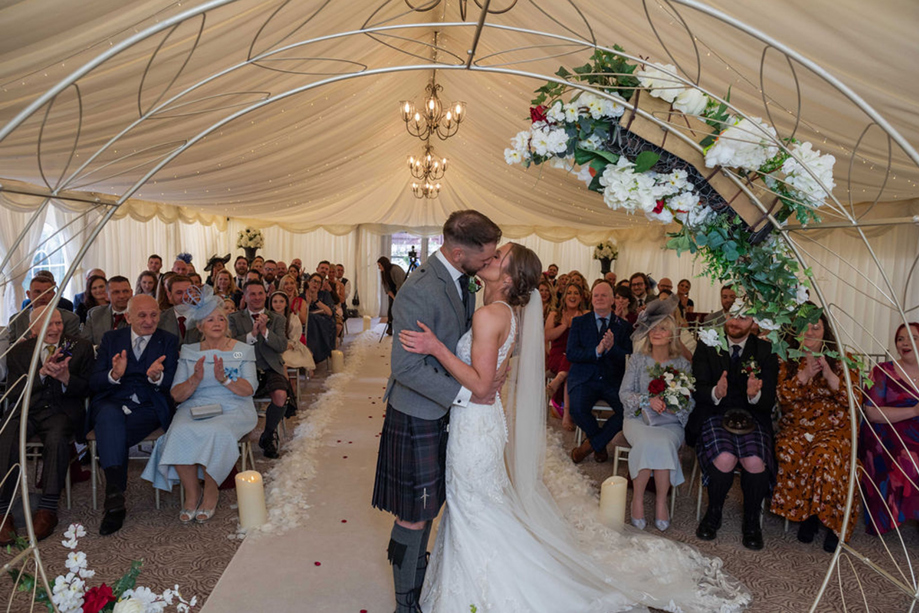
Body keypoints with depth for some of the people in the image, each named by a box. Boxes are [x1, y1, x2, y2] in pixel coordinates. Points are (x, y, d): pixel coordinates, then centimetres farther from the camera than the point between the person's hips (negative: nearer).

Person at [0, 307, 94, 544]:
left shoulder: (81, 348, 10)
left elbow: (85, 390, 6)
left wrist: (65, 377, -16)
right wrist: (42, 373, -13)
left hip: (62, 411, -2)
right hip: (26, 410, 2)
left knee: (57, 438, -34)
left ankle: (47, 510, -28)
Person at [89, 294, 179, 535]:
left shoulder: (168, 342, 10)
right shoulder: (111, 339, 14)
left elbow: (172, 386, 0)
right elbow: (94, 383, 5)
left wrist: (157, 377, -25)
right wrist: (114, 375, -19)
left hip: (148, 408, -1)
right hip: (111, 403, 1)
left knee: (112, 437, -30)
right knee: (110, 417, -34)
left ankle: (113, 498, -21)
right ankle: (115, 495, -40)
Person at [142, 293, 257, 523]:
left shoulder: (243, 350, 8)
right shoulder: (189, 352, 14)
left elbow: (248, 390, -2)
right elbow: (176, 395, 6)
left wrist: (224, 378, -19)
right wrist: (195, 379, -13)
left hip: (232, 409, -2)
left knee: (216, 432, -34)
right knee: (180, 433, -30)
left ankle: (211, 492, -10)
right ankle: (191, 493, -9)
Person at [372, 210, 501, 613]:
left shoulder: (460, 279, 1)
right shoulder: (419, 291, -27)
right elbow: (406, 367, -27)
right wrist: (465, 393, -22)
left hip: (445, 410, 9)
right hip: (419, 416, -8)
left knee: (430, 503, 24)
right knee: (414, 514, 8)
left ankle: (418, 576, 46)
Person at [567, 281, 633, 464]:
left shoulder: (624, 326, 9)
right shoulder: (579, 322, 8)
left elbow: (628, 359, 0)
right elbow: (571, 354, -3)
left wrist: (612, 347, -20)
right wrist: (597, 351, -19)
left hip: (613, 380, 1)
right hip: (585, 378, -1)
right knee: (577, 409, -30)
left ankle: (591, 444, -4)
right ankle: (600, 443, 4)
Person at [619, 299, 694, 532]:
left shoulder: (683, 364, 6)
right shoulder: (638, 359, 4)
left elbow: (692, 401, 4)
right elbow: (624, 393, 0)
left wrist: (677, 405, -18)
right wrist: (648, 401, -17)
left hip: (671, 423, 1)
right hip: (638, 419, 0)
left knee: (664, 444, -32)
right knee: (648, 442, -32)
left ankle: (661, 501, -14)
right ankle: (637, 499, -16)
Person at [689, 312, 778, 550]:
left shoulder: (765, 350, 4)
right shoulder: (707, 347, 4)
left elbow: (769, 402, -3)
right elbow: (698, 390, -5)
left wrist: (755, 395, -27)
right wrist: (715, 393, -28)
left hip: (751, 416, 1)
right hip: (714, 414, -1)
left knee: (755, 462, -28)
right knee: (724, 460, -29)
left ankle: (752, 522, 1)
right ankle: (713, 515, 0)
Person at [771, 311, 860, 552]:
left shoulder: (840, 361, 6)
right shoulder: (787, 361, 8)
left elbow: (855, 401, -5)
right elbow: (781, 397, -4)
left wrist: (829, 374, -18)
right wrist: (805, 374, -17)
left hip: (834, 428, -1)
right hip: (796, 427, 1)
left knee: (824, 457, -33)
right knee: (788, 453, -31)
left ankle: (834, 521, -12)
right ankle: (805, 513, -12)